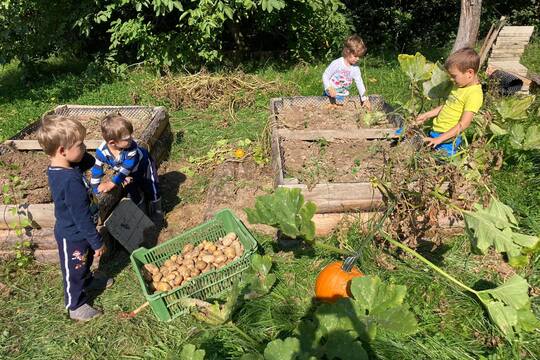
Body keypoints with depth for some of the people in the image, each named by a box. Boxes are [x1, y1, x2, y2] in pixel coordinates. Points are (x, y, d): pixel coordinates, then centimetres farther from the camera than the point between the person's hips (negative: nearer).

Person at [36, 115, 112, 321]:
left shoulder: (58, 168, -9)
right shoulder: (70, 181, -37)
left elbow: (89, 162, 6)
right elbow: (82, 217, -31)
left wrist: (80, 153, -15)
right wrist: (97, 242, -20)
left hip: (73, 231, 9)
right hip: (73, 236, -8)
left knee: (85, 261, 32)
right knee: (74, 270, 14)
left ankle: (87, 281, 58)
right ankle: (76, 306, 36)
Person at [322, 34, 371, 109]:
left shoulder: (355, 69, -1)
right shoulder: (336, 63, -15)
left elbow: (360, 84, 2)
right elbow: (325, 76, -12)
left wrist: (365, 99, -3)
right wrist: (330, 88, -29)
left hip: (343, 97, 4)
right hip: (330, 95, -4)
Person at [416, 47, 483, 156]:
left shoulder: (474, 94, -17)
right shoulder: (460, 85, 11)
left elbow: (464, 124, -22)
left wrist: (440, 139, -25)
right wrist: (427, 115, 17)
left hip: (448, 139, -9)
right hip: (435, 131, 9)